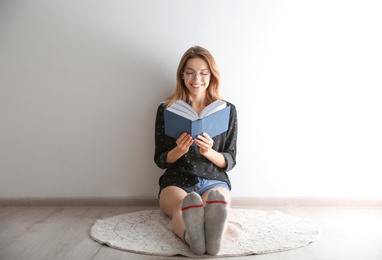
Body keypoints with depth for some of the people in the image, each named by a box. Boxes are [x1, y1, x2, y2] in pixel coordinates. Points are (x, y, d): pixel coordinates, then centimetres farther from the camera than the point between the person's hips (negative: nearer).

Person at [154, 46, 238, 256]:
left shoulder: (227, 110, 4)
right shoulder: (166, 109, 3)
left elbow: (230, 161, 4)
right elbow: (160, 160, 5)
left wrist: (209, 152, -19)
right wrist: (179, 150, -18)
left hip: (214, 181, 1)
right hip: (176, 181, 0)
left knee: (217, 204, -37)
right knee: (182, 206, -38)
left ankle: (213, 233, -69)